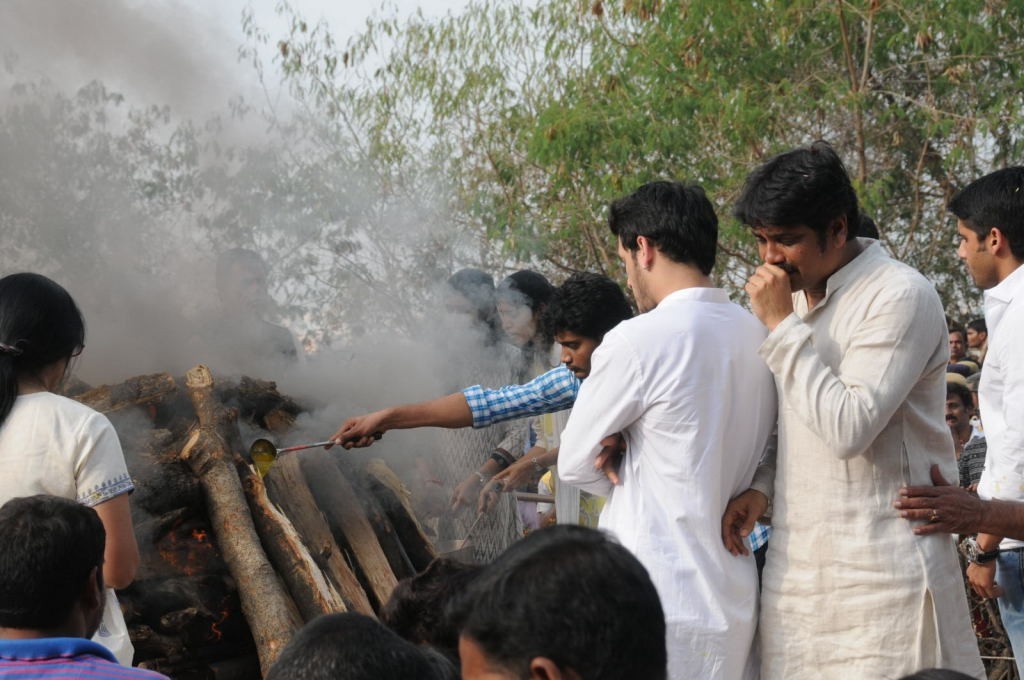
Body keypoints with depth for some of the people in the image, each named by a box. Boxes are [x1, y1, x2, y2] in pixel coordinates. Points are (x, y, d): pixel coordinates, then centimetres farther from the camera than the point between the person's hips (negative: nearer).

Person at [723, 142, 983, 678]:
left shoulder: (901, 297, -11)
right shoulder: (798, 296, 14)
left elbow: (848, 427, -20)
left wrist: (782, 325, -16)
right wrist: (761, 487, 6)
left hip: (880, 569, -7)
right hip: (797, 567, 7)